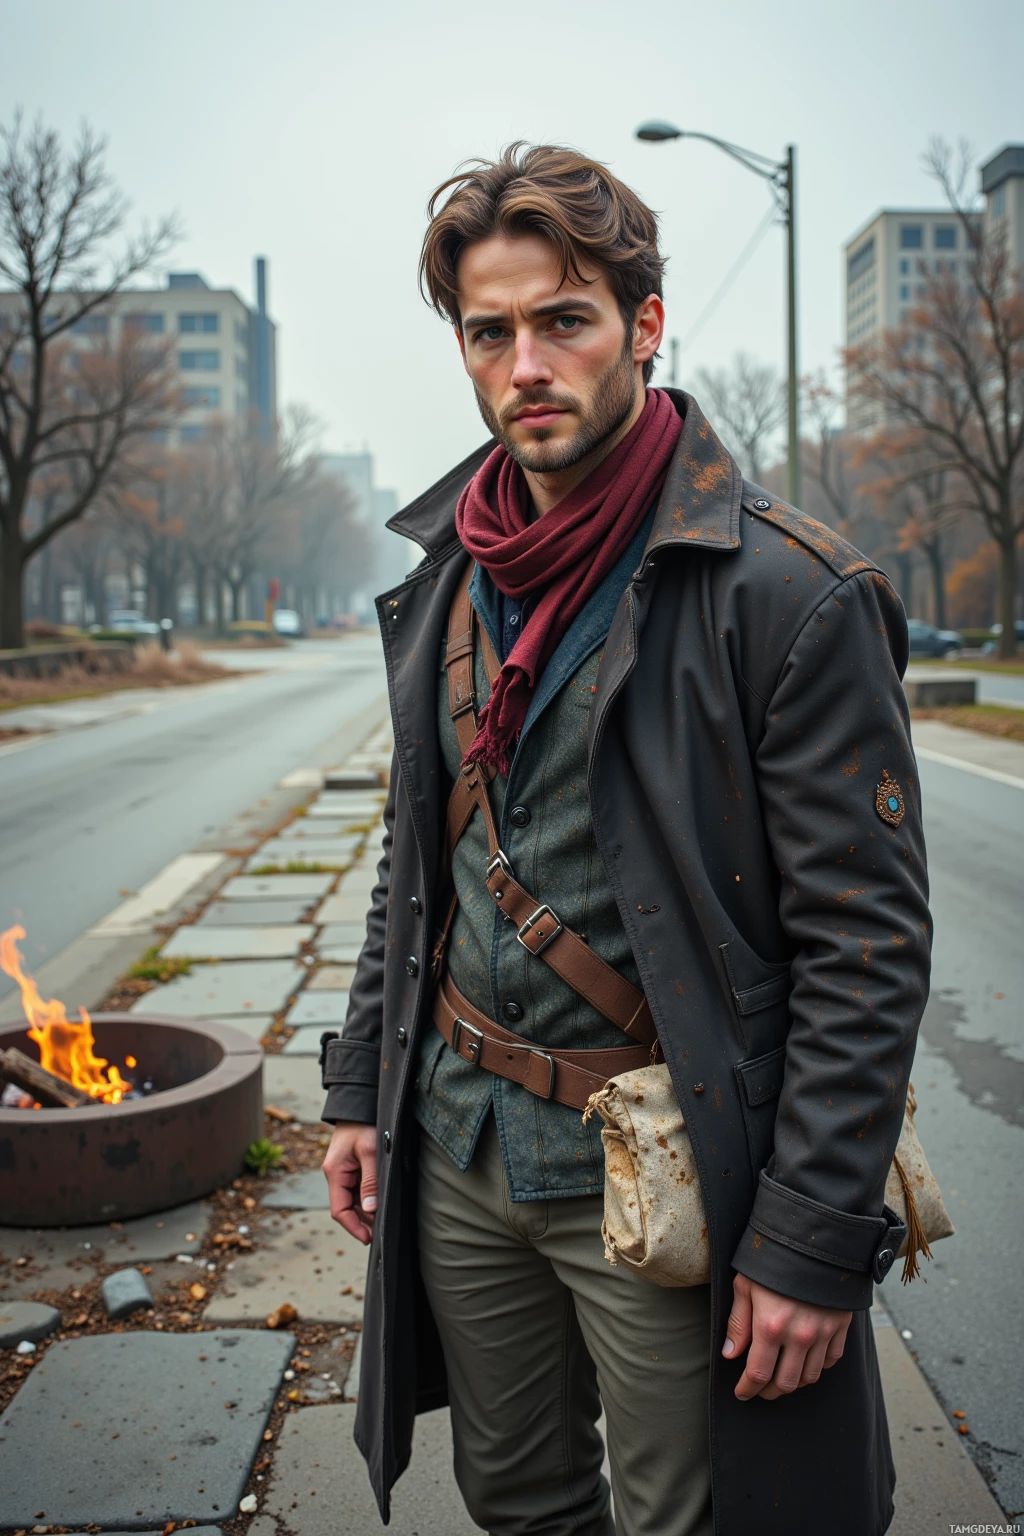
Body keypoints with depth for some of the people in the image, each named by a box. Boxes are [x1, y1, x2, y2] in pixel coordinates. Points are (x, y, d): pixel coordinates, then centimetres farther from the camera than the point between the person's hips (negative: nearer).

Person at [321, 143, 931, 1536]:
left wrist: (814, 1239, -16)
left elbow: (869, 948, -16)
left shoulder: (790, 593, -16)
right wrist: (363, 1087, 11)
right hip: (457, 1147, 6)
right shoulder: (443, 582, 5)